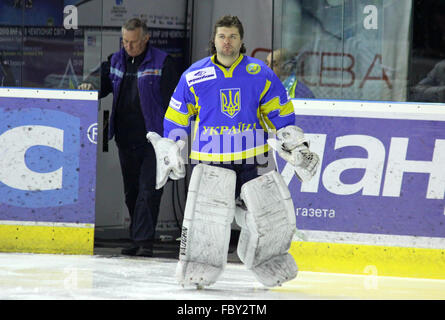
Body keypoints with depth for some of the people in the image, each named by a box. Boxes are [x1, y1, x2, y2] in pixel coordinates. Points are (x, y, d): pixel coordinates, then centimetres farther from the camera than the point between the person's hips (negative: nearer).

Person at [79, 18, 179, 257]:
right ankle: (137, 240, 22)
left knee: (148, 191, -10)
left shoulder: (162, 63, -5)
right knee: (131, 192, 12)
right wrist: (90, 87, -9)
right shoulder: (116, 61, 10)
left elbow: (172, 100, -6)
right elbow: (103, 83, 16)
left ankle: (144, 241, -11)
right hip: (126, 138, 6)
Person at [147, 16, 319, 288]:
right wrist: (170, 152, 9)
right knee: (205, 217, -18)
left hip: (251, 162, 2)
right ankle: (194, 273, -6)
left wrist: (297, 147, 8)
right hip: (210, 161, -1)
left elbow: (281, 114, 11)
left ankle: (270, 266, 25)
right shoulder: (194, 77, 1)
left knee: (269, 215, 1)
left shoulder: (260, 74, 2)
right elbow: (176, 119, 12)